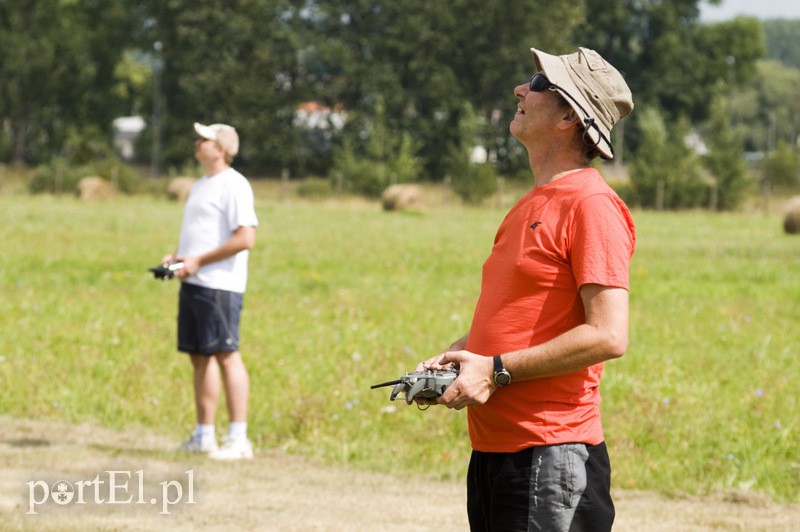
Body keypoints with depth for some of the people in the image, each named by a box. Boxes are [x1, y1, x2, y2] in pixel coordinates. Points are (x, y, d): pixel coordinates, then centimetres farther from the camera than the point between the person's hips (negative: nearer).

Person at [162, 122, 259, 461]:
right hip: (192, 283, 10)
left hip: (219, 285, -10)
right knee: (199, 356, 10)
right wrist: (177, 257, 10)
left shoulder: (233, 185, -10)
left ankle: (238, 439, -9)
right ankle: (204, 436, 15)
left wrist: (199, 260, -18)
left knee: (226, 355, -10)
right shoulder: (201, 186, 20)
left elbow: (246, 238, -20)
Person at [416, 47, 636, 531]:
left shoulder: (592, 206, -12)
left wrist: (496, 370, -17)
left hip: (551, 455, -10)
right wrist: (454, 356, 9)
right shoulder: (533, 205, 18)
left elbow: (608, 336, -20)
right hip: (493, 449, 10)